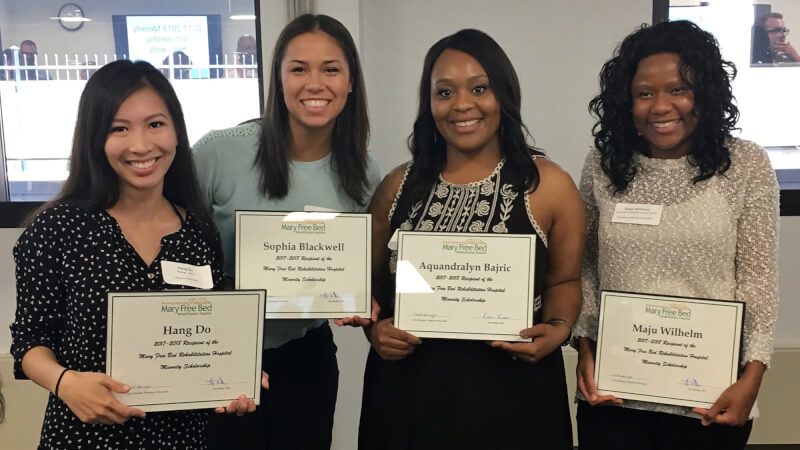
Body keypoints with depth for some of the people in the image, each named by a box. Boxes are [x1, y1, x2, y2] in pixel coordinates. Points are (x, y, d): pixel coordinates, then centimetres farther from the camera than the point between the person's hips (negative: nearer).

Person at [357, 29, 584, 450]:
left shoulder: (548, 185, -6)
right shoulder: (398, 187, 1)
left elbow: (563, 281, 5)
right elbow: (374, 282, 10)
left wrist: (558, 329, -13)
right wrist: (375, 329, -8)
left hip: (512, 391, -1)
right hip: (409, 390, 2)